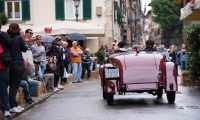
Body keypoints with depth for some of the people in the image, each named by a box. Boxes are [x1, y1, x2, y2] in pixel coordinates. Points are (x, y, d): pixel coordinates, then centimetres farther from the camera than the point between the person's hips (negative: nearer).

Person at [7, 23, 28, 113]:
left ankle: (15, 105, 18)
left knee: (12, 85, 12)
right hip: (18, 64, -5)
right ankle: (12, 106, -3)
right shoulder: (19, 38, -10)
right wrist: (25, 42, 18)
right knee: (15, 86, -3)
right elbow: (24, 49, 2)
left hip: (9, 64, 6)